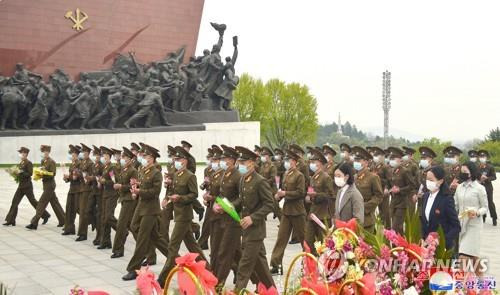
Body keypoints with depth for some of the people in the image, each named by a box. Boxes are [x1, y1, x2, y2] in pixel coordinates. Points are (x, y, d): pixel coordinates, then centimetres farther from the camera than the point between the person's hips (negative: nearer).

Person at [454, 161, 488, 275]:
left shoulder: (479, 188, -7)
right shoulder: (459, 187, 8)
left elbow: (485, 208, -4)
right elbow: (455, 206, 12)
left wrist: (477, 213, -22)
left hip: (473, 225, -5)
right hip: (461, 224, 5)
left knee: (464, 256, -11)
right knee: (472, 254, 11)